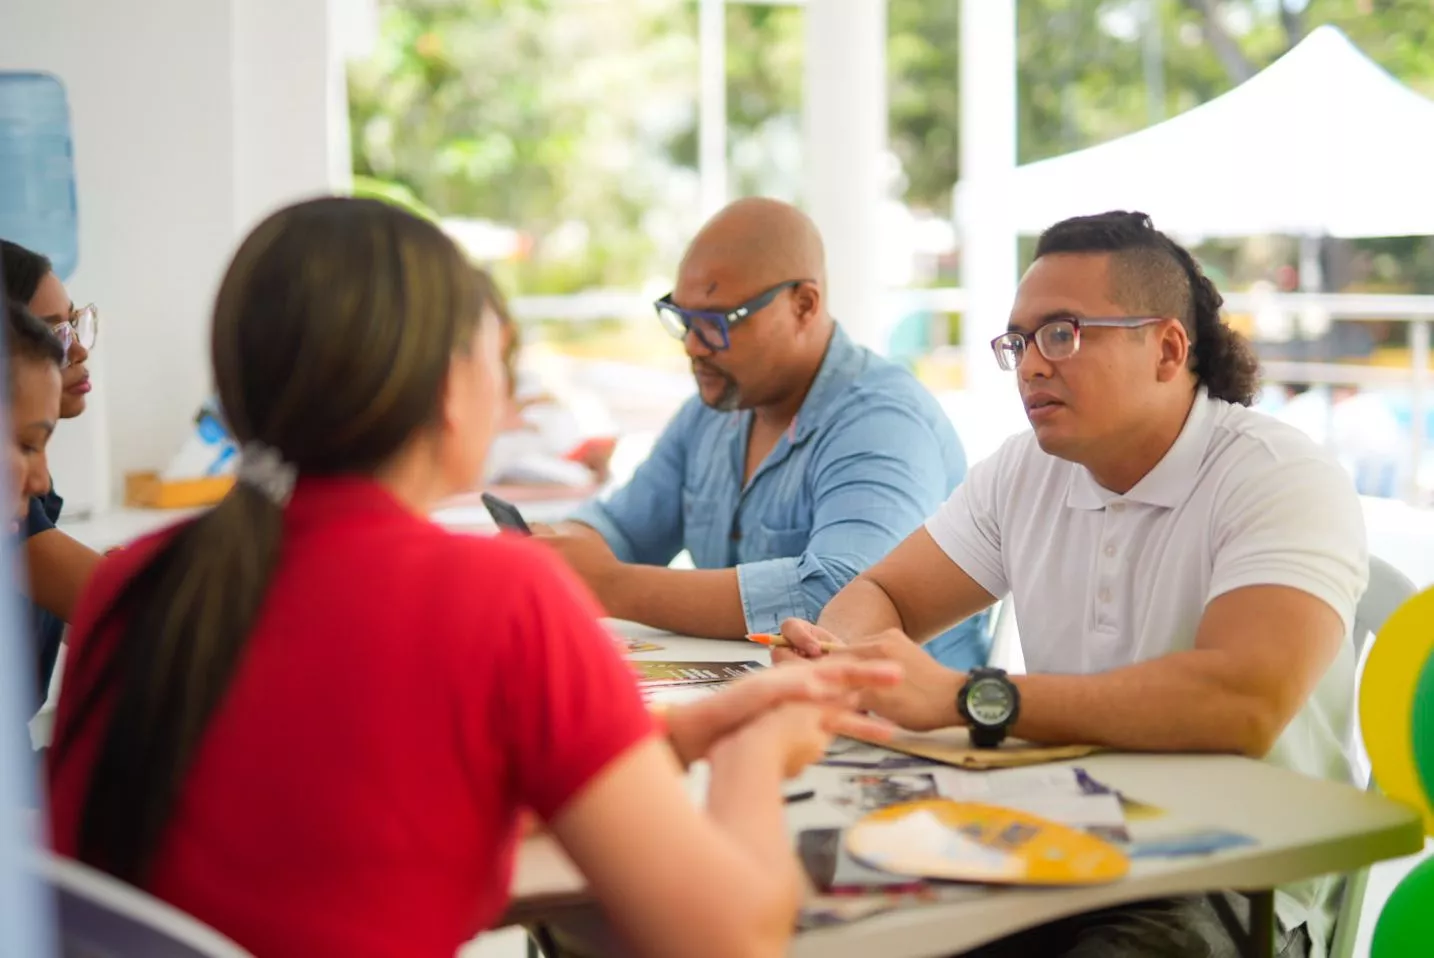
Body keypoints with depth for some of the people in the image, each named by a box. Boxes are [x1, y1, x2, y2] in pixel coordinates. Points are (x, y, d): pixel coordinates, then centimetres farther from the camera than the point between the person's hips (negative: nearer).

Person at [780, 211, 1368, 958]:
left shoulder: (1282, 480, -13)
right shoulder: (1023, 470, 8)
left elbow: (1242, 702, -29)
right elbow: (879, 595, 15)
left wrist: (964, 698, -29)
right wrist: (837, 653, -12)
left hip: (1234, 888, -5)